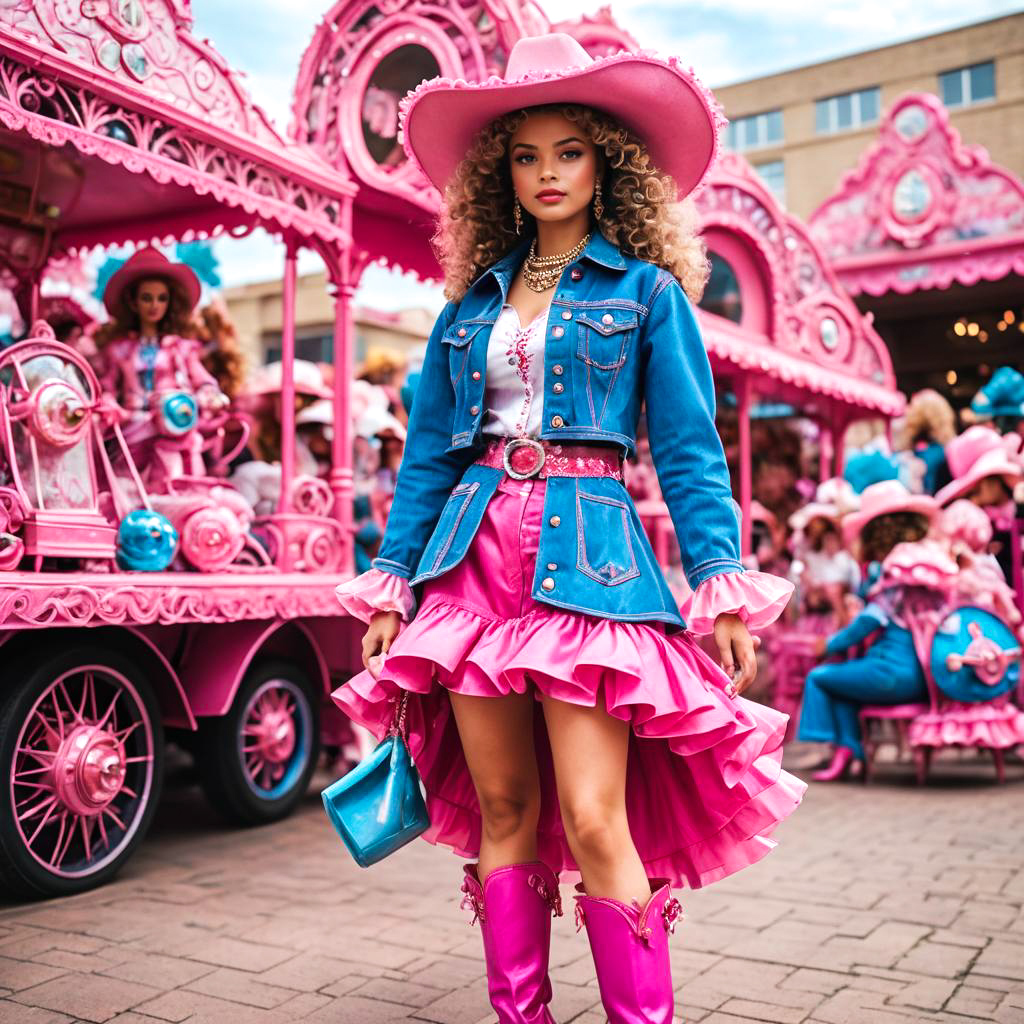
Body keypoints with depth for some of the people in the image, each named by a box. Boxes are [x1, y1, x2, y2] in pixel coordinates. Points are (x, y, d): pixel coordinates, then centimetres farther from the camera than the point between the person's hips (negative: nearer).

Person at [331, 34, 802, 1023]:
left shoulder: (646, 290, 6)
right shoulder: (472, 303, 16)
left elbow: (688, 451, 1)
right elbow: (427, 453, 15)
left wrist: (722, 587, -8)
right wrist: (391, 582, 10)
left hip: (586, 550, -4)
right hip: (475, 553, 4)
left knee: (593, 820, -10)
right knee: (501, 811, 6)